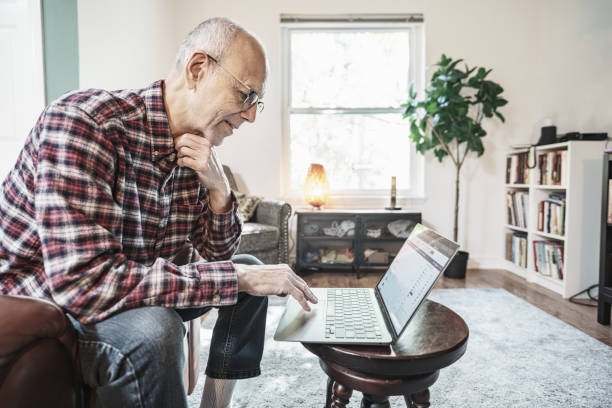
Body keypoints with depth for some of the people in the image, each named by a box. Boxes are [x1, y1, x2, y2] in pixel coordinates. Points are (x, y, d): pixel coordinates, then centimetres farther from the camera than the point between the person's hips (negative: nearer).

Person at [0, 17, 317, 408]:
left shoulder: (198, 148, -4)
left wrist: (218, 187, -18)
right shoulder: (83, 121, -26)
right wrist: (236, 277, -32)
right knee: (153, 330, -36)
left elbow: (219, 252, 3)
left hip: (131, 291, 7)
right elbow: (82, 282, -34)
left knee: (252, 268, 3)